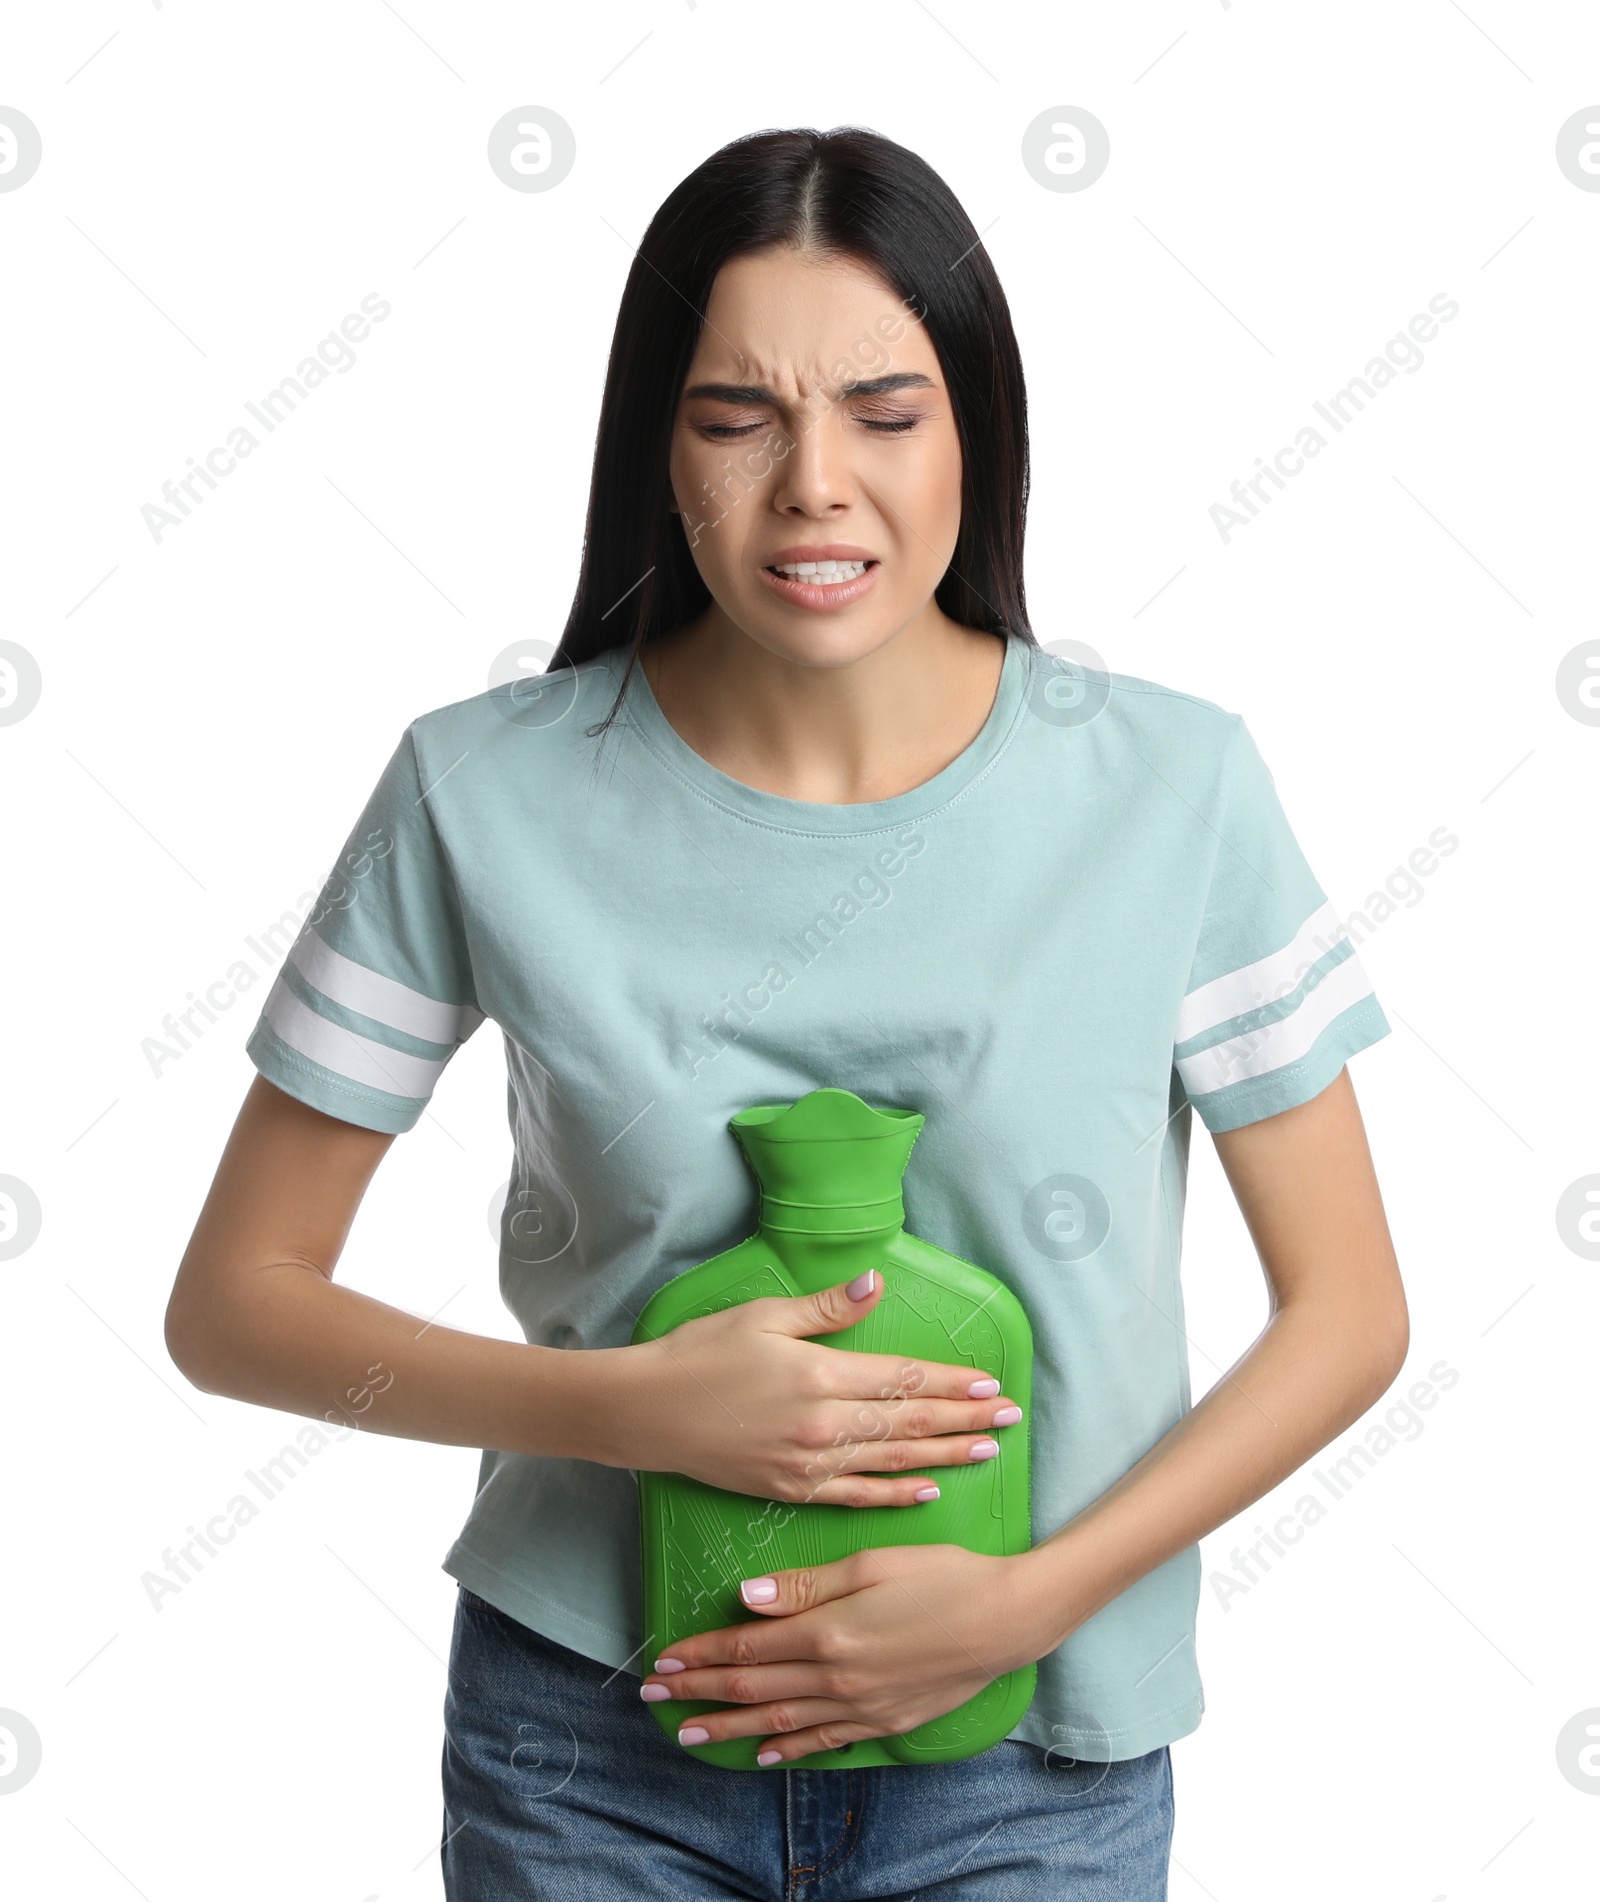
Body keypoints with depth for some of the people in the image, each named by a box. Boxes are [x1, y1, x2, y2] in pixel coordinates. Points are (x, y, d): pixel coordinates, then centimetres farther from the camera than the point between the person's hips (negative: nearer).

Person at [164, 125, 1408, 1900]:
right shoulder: (484, 794, -10)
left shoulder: (1174, 787, -10)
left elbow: (1347, 1309, -3)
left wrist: (1028, 1599, -15)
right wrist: (636, 1407, -18)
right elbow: (231, 1303, -5)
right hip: (590, 1755, 0)